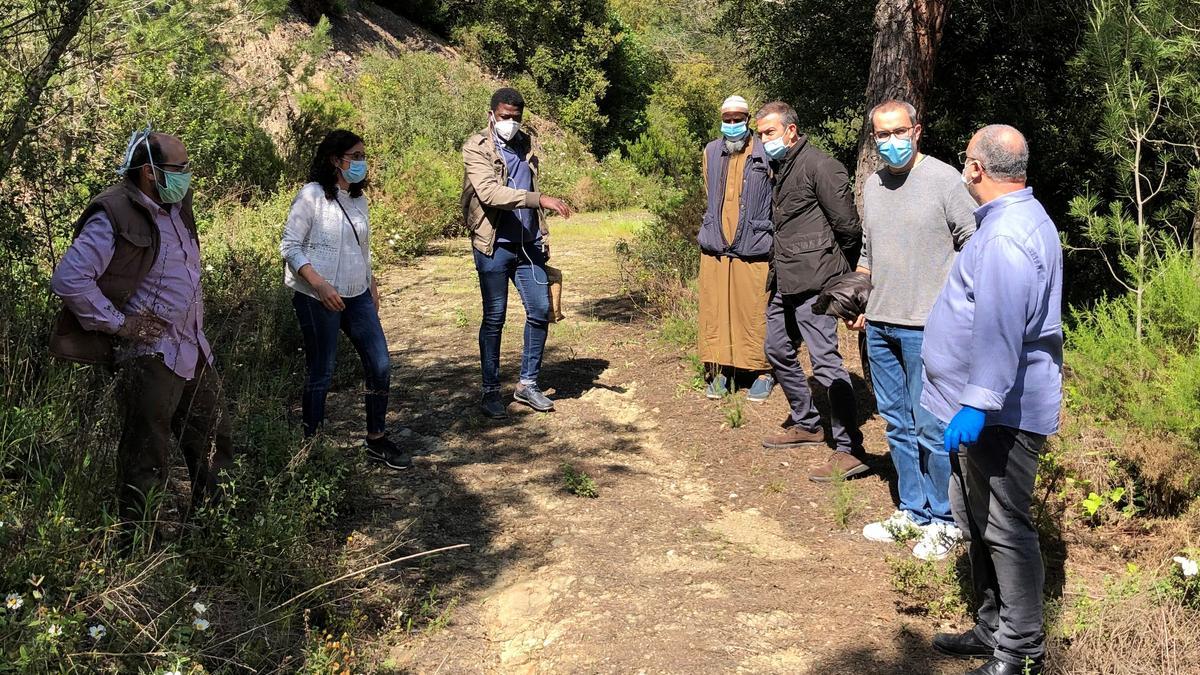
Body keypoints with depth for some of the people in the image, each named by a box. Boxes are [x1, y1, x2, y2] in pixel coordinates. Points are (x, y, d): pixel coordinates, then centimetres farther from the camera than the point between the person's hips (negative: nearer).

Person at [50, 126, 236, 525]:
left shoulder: (174, 209, 10)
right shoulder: (114, 216, -16)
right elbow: (69, 279, -22)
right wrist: (118, 323, -19)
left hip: (193, 350, 9)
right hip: (149, 356, -9)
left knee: (214, 439, 18)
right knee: (147, 461, 0)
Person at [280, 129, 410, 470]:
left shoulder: (358, 198, 12)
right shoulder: (311, 195, -10)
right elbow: (290, 246, -12)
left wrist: (371, 283, 19)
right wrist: (320, 285, -22)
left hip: (357, 297, 7)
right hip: (317, 299, -7)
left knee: (380, 366, 3)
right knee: (321, 374, 1)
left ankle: (377, 441, 17)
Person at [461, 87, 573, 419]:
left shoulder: (527, 144, 12)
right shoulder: (476, 148, -7)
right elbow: (489, 193, -23)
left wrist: (543, 236, 16)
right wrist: (540, 199, -30)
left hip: (529, 244, 5)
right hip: (495, 245, -5)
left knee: (540, 311, 4)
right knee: (494, 318, 1)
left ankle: (528, 384, 18)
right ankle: (490, 391, 13)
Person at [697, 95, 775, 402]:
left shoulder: (765, 155, -3)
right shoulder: (710, 152, 11)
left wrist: (766, 233, -1)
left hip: (752, 249, -4)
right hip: (715, 248, 4)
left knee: (755, 312, 0)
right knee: (715, 310, 7)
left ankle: (763, 371, 13)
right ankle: (719, 370, 17)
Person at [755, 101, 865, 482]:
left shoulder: (819, 167, -12)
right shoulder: (779, 169, 16)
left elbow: (848, 226, -12)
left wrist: (841, 272, 0)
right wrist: (778, 267, 18)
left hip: (812, 282, -10)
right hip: (783, 281, 10)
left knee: (825, 360, -11)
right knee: (778, 351, 17)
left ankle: (850, 450, -7)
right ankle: (805, 425, 33)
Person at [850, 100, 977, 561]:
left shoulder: (944, 180, -8)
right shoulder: (872, 186, 13)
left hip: (927, 328, -7)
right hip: (880, 325, 7)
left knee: (931, 428, -4)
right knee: (898, 424, 13)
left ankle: (945, 522, 10)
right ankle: (912, 512, 25)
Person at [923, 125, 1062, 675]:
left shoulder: (1006, 236, -21)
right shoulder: (1020, 218, 15)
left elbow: (1000, 329, -30)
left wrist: (979, 402, -32)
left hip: (1001, 412, -11)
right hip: (987, 404, 11)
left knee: (1004, 528, -2)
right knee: (977, 522, 19)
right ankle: (992, 629, 31)